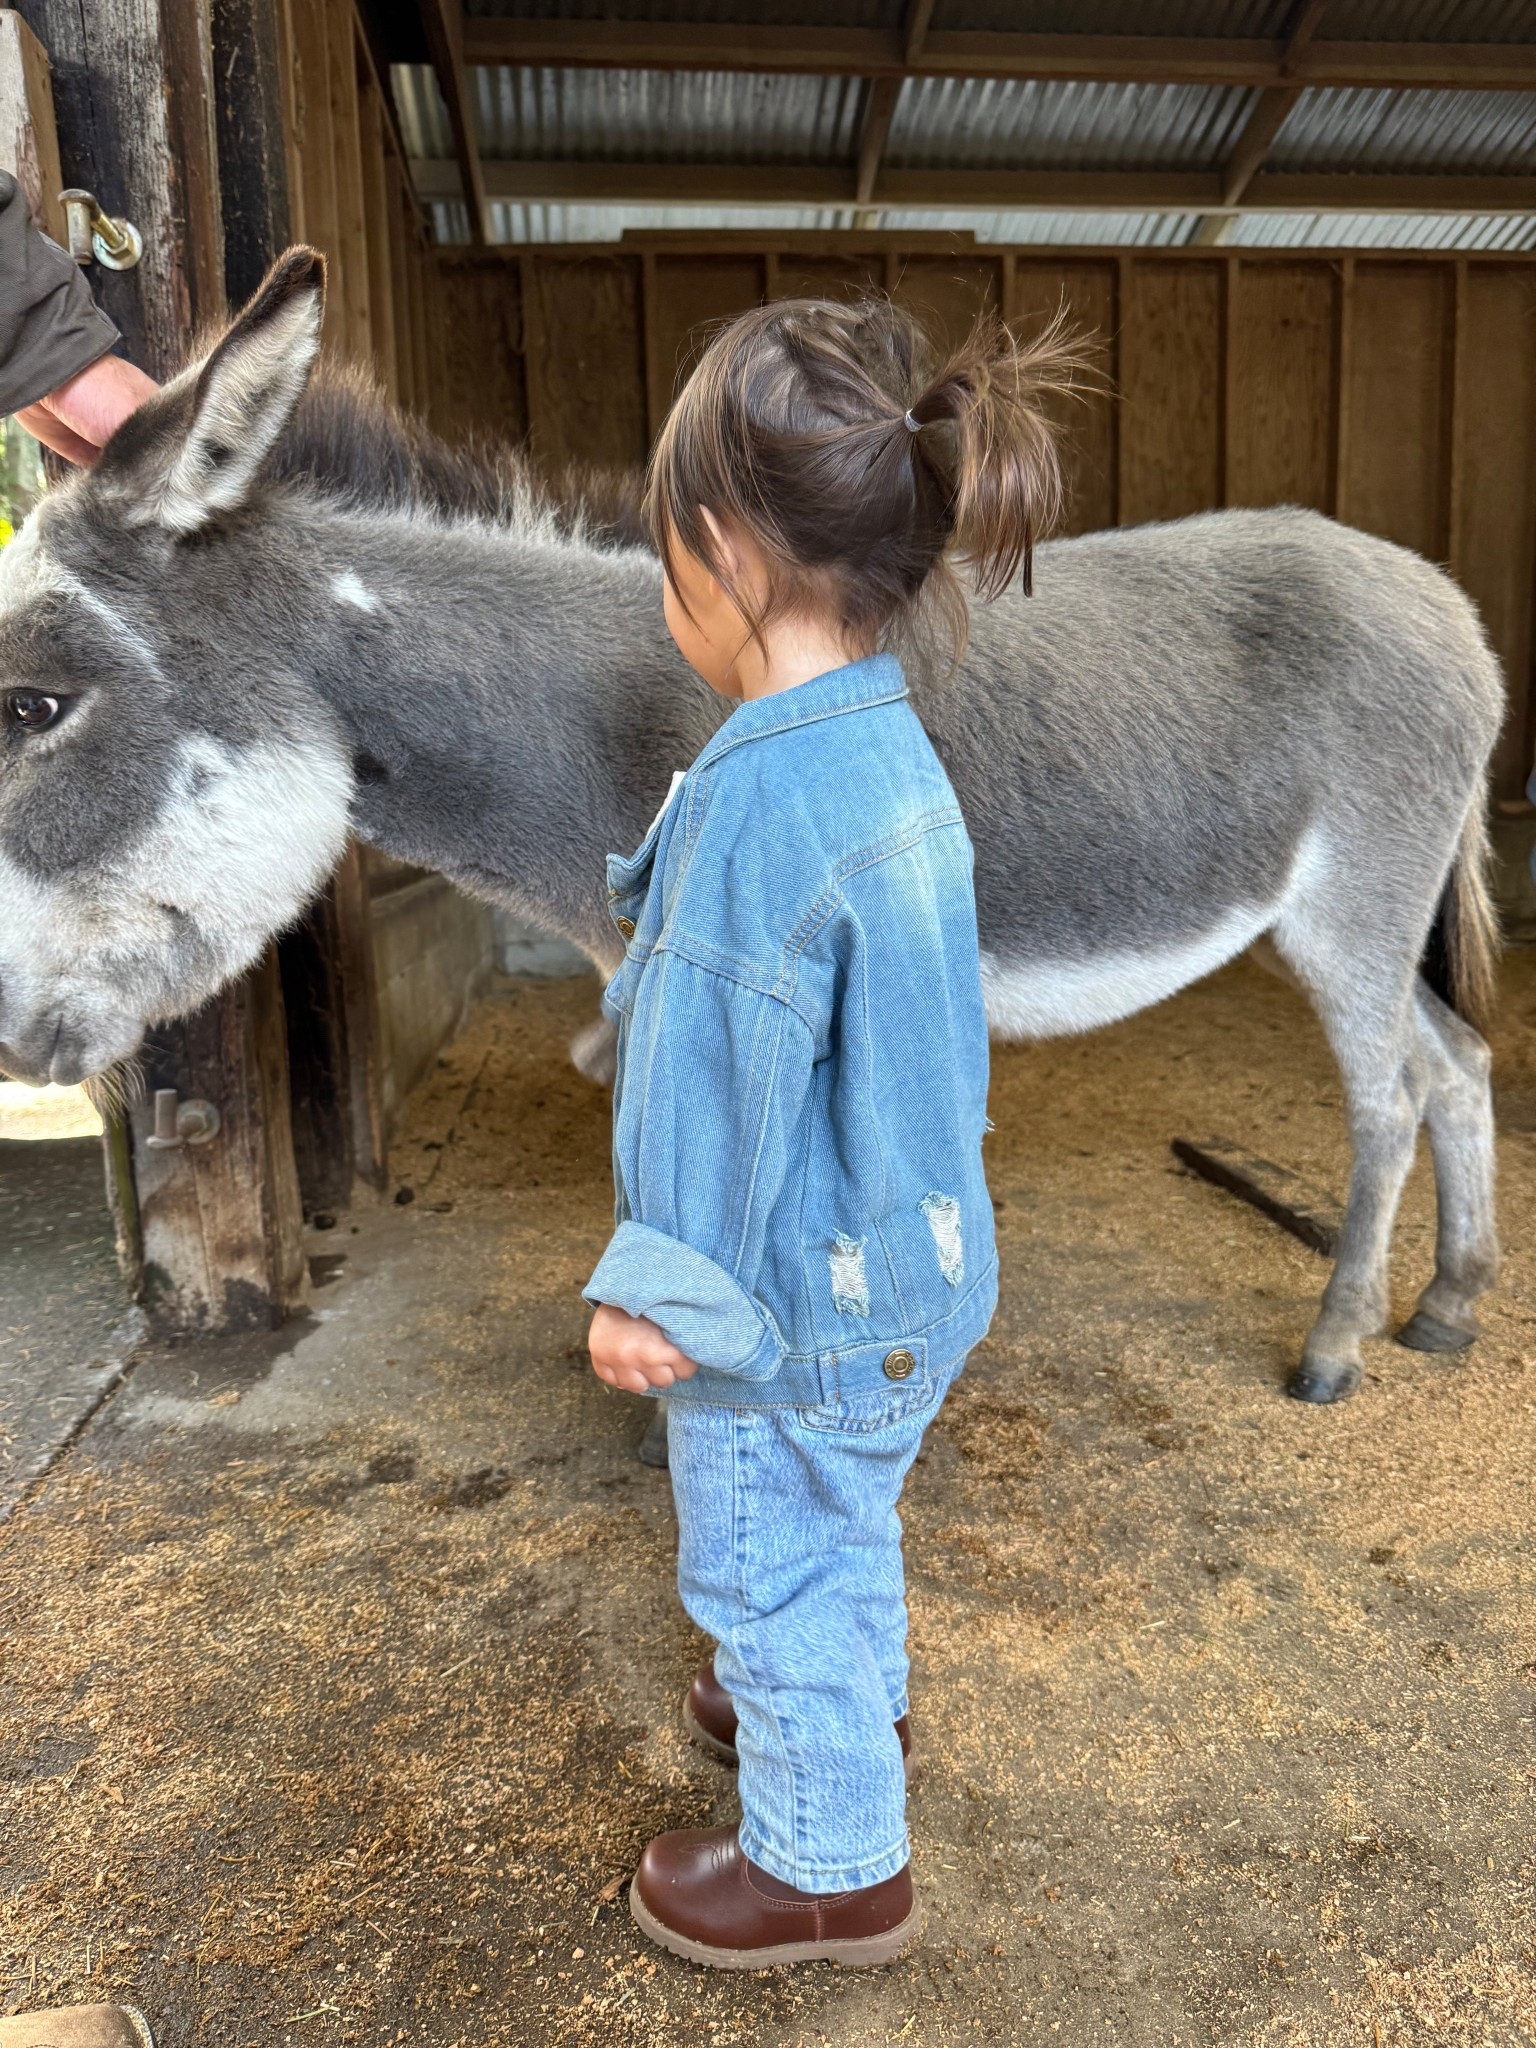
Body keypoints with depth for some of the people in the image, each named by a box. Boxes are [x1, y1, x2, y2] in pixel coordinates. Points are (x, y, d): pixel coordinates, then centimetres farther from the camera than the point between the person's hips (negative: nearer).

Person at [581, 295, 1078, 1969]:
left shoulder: (759, 801, -30)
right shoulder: (894, 754, -1)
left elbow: (715, 1088, -25)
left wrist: (653, 1289, -13)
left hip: (795, 1301, -9)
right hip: (907, 1266, 9)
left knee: (766, 1567, 15)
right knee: (840, 1522, 31)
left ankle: (830, 1863, 37)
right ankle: (851, 1706, 57)